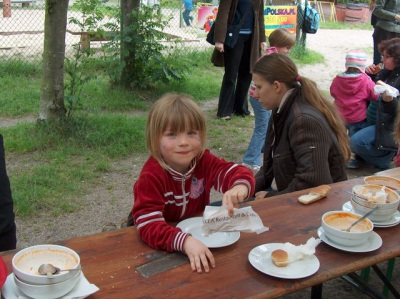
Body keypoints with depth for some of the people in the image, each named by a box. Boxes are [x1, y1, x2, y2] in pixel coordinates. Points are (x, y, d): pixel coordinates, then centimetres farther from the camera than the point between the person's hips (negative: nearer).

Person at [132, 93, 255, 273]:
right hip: (164, 248, -5)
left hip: (200, 234, 6)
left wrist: (239, 187, -43)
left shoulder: (204, 161, -10)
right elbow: (148, 225, -32)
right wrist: (185, 242, -48)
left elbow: (238, 172, -18)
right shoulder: (151, 176, -24)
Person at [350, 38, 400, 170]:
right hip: (377, 118, 10)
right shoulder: (389, 71, 4)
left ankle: (385, 159, 0)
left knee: (356, 142, -20)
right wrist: (370, 74, -3)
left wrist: (389, 100, -45)